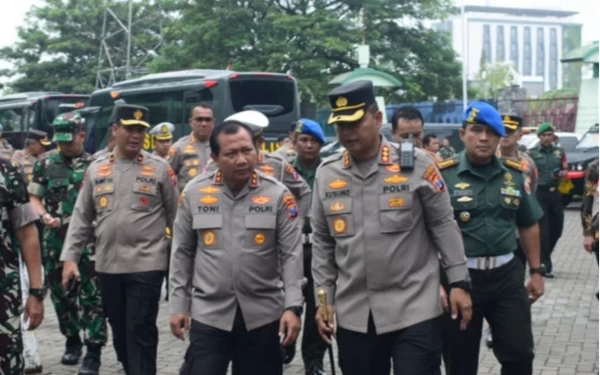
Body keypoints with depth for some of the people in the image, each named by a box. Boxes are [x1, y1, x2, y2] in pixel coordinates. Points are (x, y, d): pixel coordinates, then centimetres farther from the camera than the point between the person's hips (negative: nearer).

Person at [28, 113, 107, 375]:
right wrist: (44, 216, -11)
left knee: (91, 295, -4)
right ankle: (72, 341, 30)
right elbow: (34, 197, 8)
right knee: (61, 293, 12)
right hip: (55, 240, 3)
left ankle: (93, 352, 0)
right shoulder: (45, 164, 6)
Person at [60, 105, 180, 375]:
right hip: (107, 266, 4)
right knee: (119, 330, 14)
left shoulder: (160, 169, 0)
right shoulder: (96, 170, 8)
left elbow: (176, 217, 2)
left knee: (141, 332, -5)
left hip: (146, 265, -4)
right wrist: (70, 257, 2)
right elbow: (81, 218, 9)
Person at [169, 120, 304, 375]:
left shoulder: (278, 194, -5)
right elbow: (182, 253, 5)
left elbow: (291, 255, -6)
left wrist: (293, 306, -14)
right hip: (208, 313, 0)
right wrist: (178, 305, 3)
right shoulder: (193, 193, -1)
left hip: (263, 314, 0)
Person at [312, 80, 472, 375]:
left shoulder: (416, 164, -5)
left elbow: (443, 225, 0)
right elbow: (322, 242, 10)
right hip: (352, 313, 4)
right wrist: (324, 298, 8)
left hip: (413, 308, -3)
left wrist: (459, 282, -3)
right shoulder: (326, 173, 5)